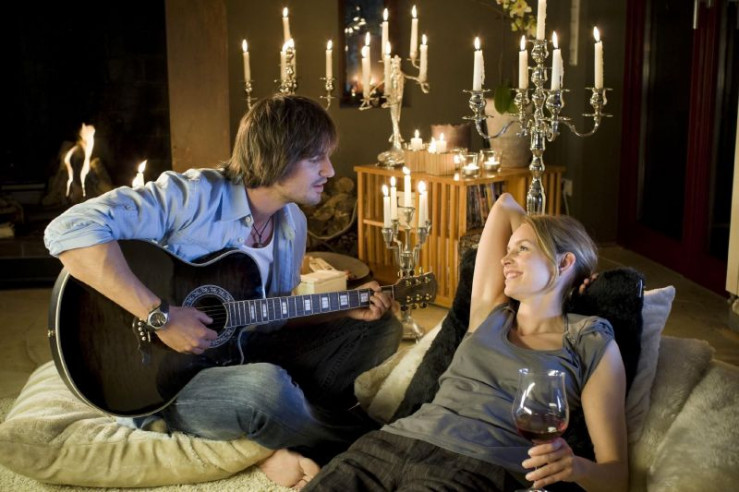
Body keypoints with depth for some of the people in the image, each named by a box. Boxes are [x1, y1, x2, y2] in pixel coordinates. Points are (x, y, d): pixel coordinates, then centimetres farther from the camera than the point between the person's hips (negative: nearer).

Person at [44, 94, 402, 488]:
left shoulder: (293, 224, 3)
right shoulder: (193, 195, -22)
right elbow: (69, 231, -33)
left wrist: (346, 310, -2)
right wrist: (160, 316, -34)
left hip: (245, 353, 8)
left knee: (382, 328, 2)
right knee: (266, 386, -40)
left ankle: (298, 447, -12)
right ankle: (356, 438, -8)